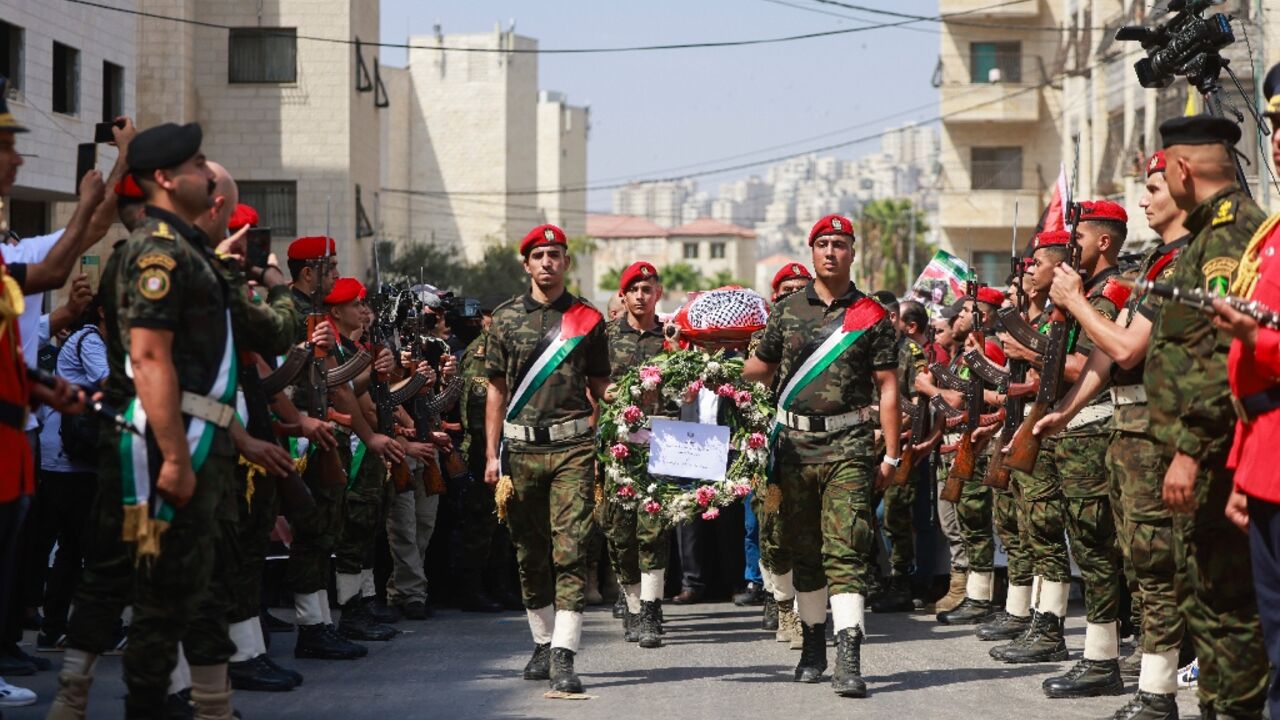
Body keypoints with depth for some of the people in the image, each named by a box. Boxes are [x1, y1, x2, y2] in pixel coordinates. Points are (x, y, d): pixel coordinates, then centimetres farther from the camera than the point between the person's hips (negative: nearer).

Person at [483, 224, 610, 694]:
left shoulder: (587, 319, 6)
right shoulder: (506, 318, 8)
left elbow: (599, 389, 11)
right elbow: (497, 390, 11)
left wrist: (604, 449, 2)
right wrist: (492, 455, 5)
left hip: (572, 447, -2)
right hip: (522, 447, 2)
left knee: (570, 550, -11)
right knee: (530, 554, 8)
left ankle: (564, 656, -15)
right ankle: (543, 644, 22)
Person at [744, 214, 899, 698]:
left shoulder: (871, 316, 3)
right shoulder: (787, 311, 10)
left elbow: (887, 386, 2)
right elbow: (757, 371, 19)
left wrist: (891, 454, -3)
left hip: (847, 445, -3)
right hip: (795, 444, 3)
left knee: (846, 553, -12)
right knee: (804, 551, 11)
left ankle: (849, 663, -20)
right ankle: (813, 648, 25)